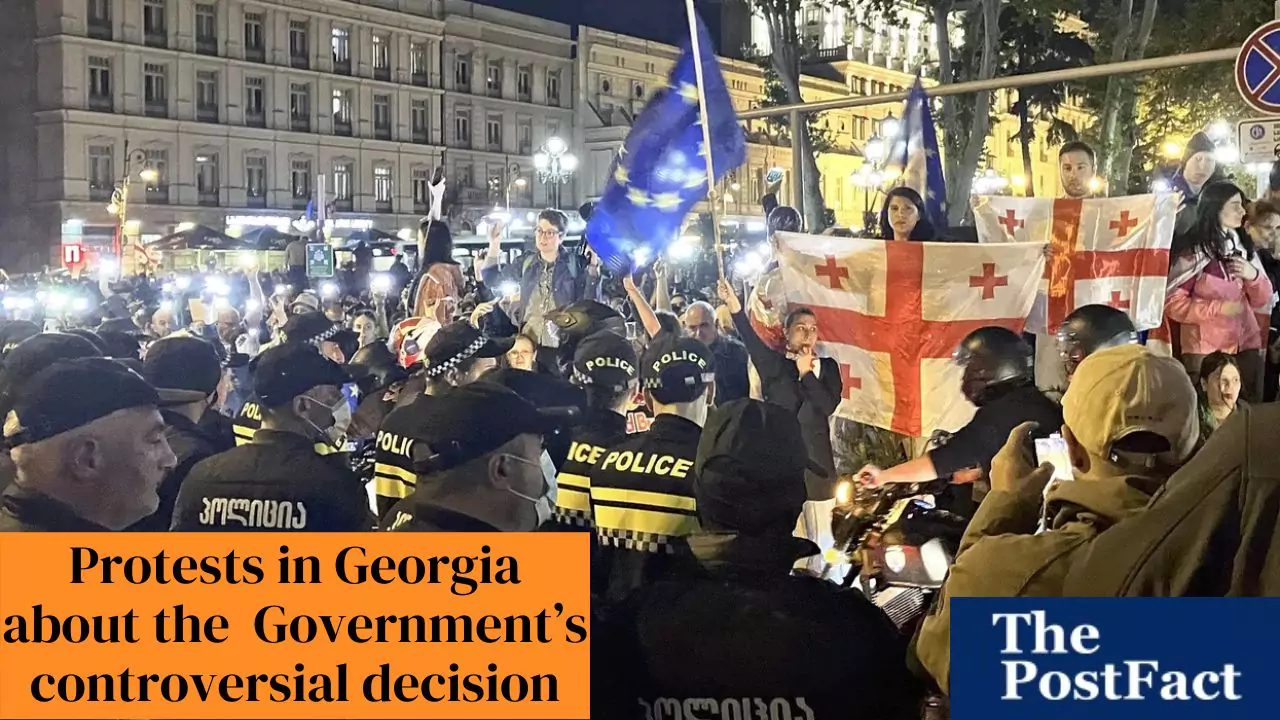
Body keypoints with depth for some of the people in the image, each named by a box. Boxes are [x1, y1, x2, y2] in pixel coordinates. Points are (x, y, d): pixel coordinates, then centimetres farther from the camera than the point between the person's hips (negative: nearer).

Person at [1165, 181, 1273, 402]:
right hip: (1206, 350, -5)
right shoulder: (1192, 251, -7)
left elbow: (1262, 301, 13)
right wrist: (1219, 308, -18)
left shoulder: (1243, 246, 10)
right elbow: (1173, 304, -11)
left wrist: (1253, 275, -6)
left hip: (1247, 345, 5)